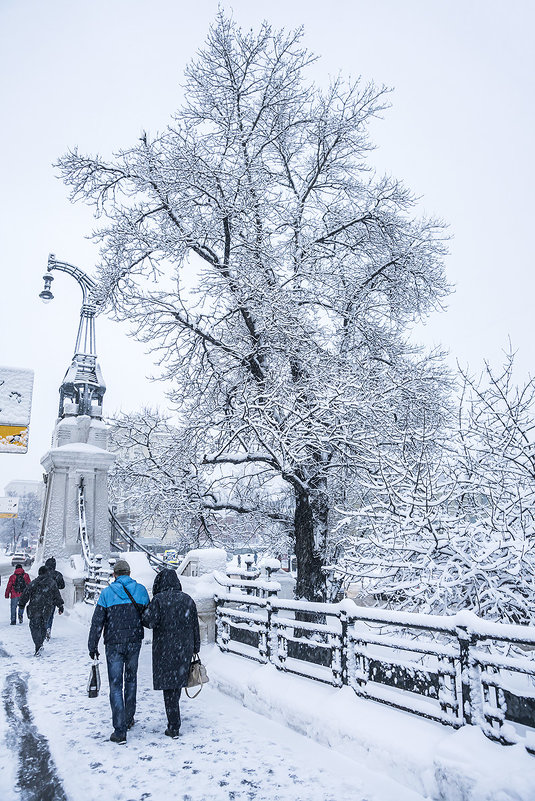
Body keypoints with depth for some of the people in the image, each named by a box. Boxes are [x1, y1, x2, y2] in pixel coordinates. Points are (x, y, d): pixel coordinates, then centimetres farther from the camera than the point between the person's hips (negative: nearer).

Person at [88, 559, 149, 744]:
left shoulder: (107, 592, -6)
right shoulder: (141, 590, 0)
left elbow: (97, 621, -5)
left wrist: (92, 646, 2)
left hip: (114, 644, -2)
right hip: (134, 642, 2)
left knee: (116, 685, 3)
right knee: (131, 679, 21)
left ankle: (120, 731, 1)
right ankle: (129, 719, 33)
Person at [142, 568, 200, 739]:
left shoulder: (159, 599, -12)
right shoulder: (188, 600, 3)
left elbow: (149, 621, -21)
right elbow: (195, 626, 7)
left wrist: (144, 612, 0)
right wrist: (195, 648, 16)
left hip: (165, 650, -4)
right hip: (184, 649, 5)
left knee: (168, 687, 3)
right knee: (177, 683, 19)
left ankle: (174, 727, 6)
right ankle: (174, 722, 32)